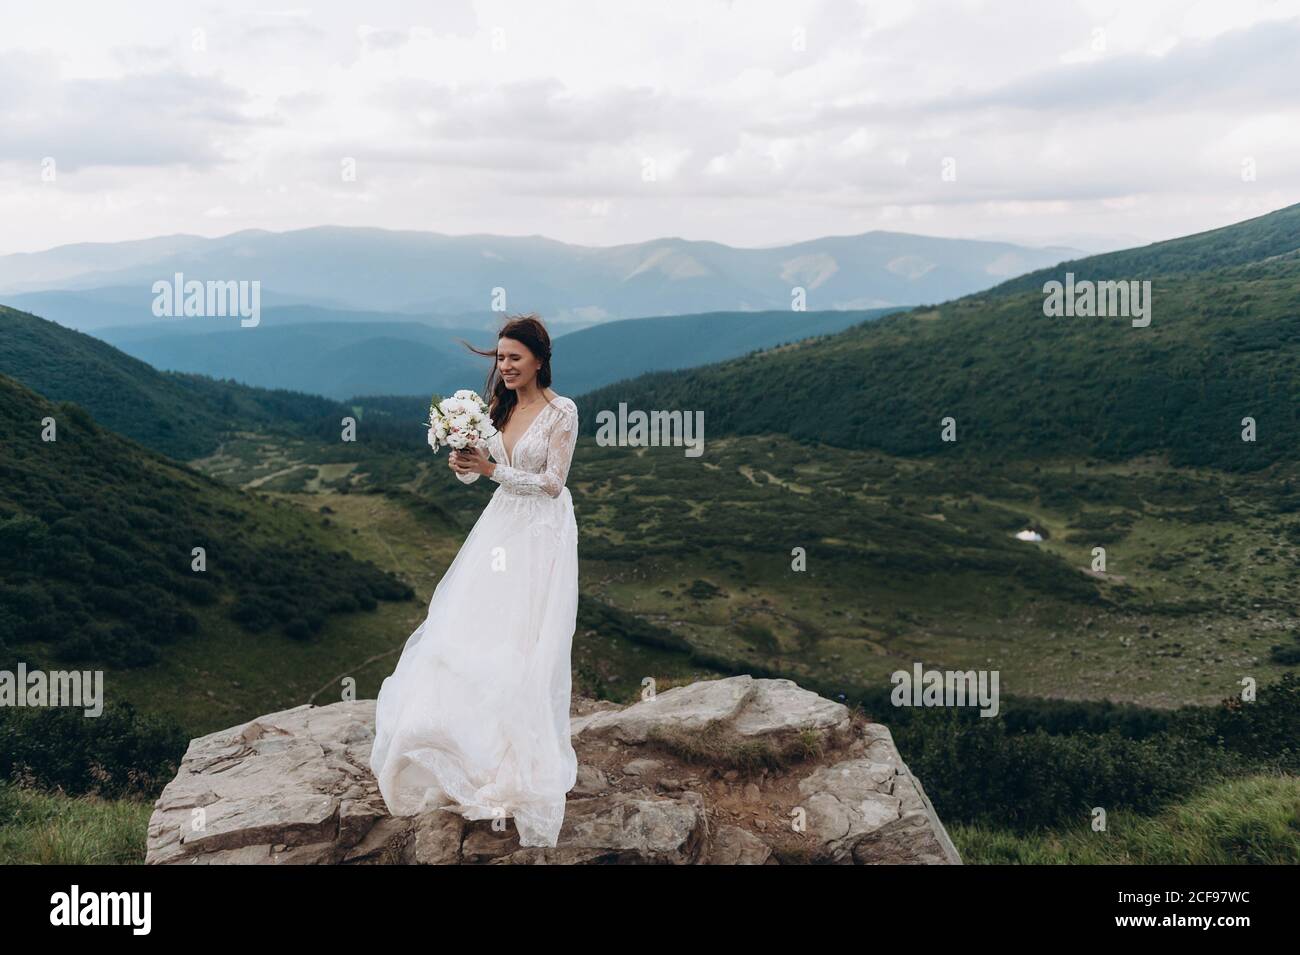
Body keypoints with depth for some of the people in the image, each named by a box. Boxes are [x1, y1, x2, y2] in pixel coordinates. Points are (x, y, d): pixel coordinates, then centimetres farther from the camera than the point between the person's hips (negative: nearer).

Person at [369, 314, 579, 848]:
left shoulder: (562, 412, -13)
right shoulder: (499, 406, 5)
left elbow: (552, 482, -15)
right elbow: (475, 471, 4)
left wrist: (492, 470, -21)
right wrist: (462, 464, -18)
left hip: (543, 531, -6)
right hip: (502, 524, 6)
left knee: (527, 645, -1)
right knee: (473, 631, 7)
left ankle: (526, 760, 15)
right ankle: (474, 743, 24)